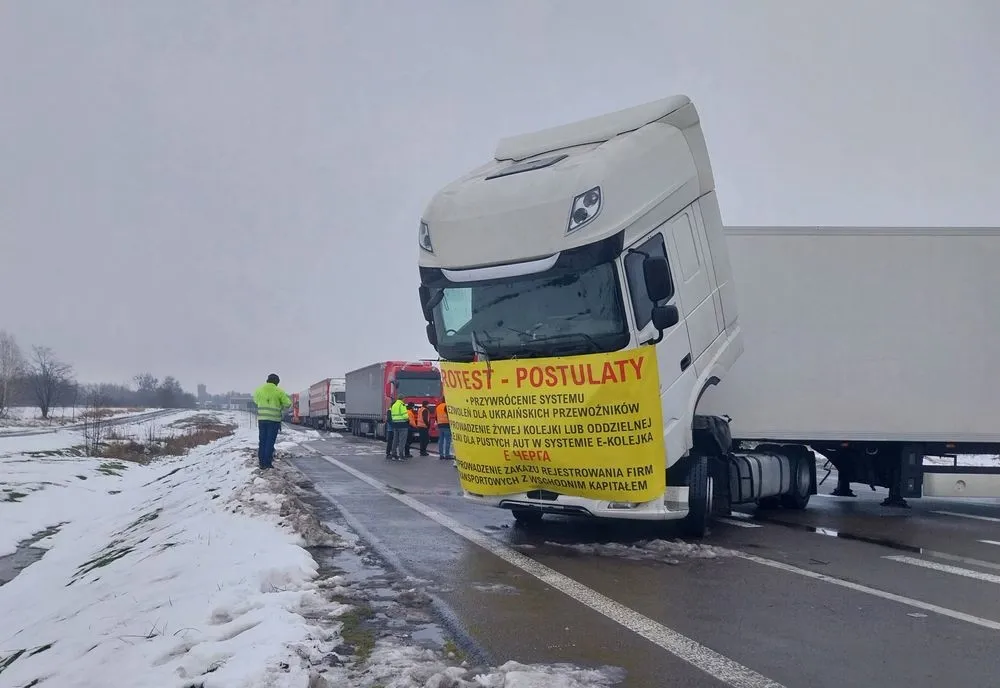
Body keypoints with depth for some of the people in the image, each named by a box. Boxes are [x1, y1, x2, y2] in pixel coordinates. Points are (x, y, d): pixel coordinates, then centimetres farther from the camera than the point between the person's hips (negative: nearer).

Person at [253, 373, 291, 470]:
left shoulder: (259, 390, 4)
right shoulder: (279, 391, -6)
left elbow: (256, 400, 22)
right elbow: (288, 403, 0)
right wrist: (281, 407, 19)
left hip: (261, 419, 3)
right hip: (274, 419, -3)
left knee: (262, 441, 11)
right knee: (270, 442, 1)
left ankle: (261, 463, 11)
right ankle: (267, 464, 0)